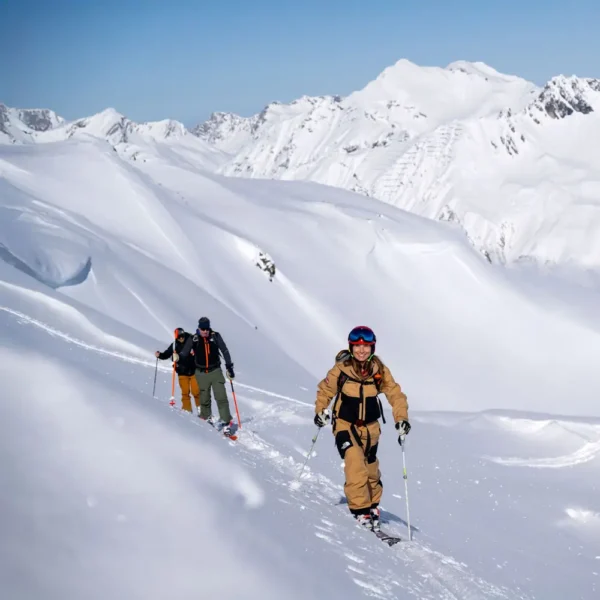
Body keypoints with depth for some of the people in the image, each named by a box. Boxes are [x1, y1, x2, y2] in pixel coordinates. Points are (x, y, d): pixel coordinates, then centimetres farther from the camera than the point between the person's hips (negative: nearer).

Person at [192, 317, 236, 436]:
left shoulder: (215, 336, -7)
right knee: (204, 399, 9)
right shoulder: (194, 339, -6)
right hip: (201, 373, 1)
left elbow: (224, 351, -4)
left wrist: (229, 367, -7)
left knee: (221, 398, -8)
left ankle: (226, 423, -6)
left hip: (215, 371, -1)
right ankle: (206, 417, 32)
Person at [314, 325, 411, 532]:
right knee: (356, 466, -23)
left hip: (370, 427, 3)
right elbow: (324, 391, 1)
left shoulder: (380, 371, -8)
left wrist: (401, 418, -18)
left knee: (371, 471, 14)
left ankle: (372, 509, 35)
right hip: (345, 425, -3)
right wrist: (321, 411, -12)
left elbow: (395, 394, -5)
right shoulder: (341, 369, -13)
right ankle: (360, 511, -15)